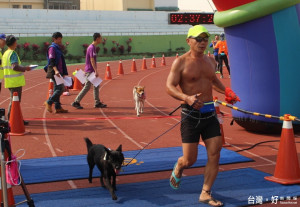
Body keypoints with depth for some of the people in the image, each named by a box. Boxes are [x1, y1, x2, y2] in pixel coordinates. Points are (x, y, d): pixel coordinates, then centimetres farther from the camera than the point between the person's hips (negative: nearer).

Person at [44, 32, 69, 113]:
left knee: (57, 89, 9)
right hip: (54, 72, -9)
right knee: (60, 88, -13)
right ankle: (49, 102, -3)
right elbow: (51, 61, -19)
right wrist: (56, 70, -31)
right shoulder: (52, 48, -9)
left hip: (59, 72, 9)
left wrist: (64, 73, 26)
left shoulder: (58, 48, 20)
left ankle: (58, 107, 12)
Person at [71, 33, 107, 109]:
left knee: (96, 86, 11)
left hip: (92, 71, 10)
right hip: (90, 71, -10)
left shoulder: (93, 47, 13)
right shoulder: (91, 48, -16)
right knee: (87, 87, -7)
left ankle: (97, 103, 16)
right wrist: (96, 71, -26)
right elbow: (92, 60, -22)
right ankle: (76, 102, -2)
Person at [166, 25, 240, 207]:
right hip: (191, 114, -5)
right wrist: (187, 98, -29)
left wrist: (226, 91, 12)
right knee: (190, 160, -1)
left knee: (215, 154, -2)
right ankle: (178, 168, 36)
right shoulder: (181, 62, -7)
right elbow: (169, 86, -13)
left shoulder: (210, 61, 11)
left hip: (209, 113, 5)